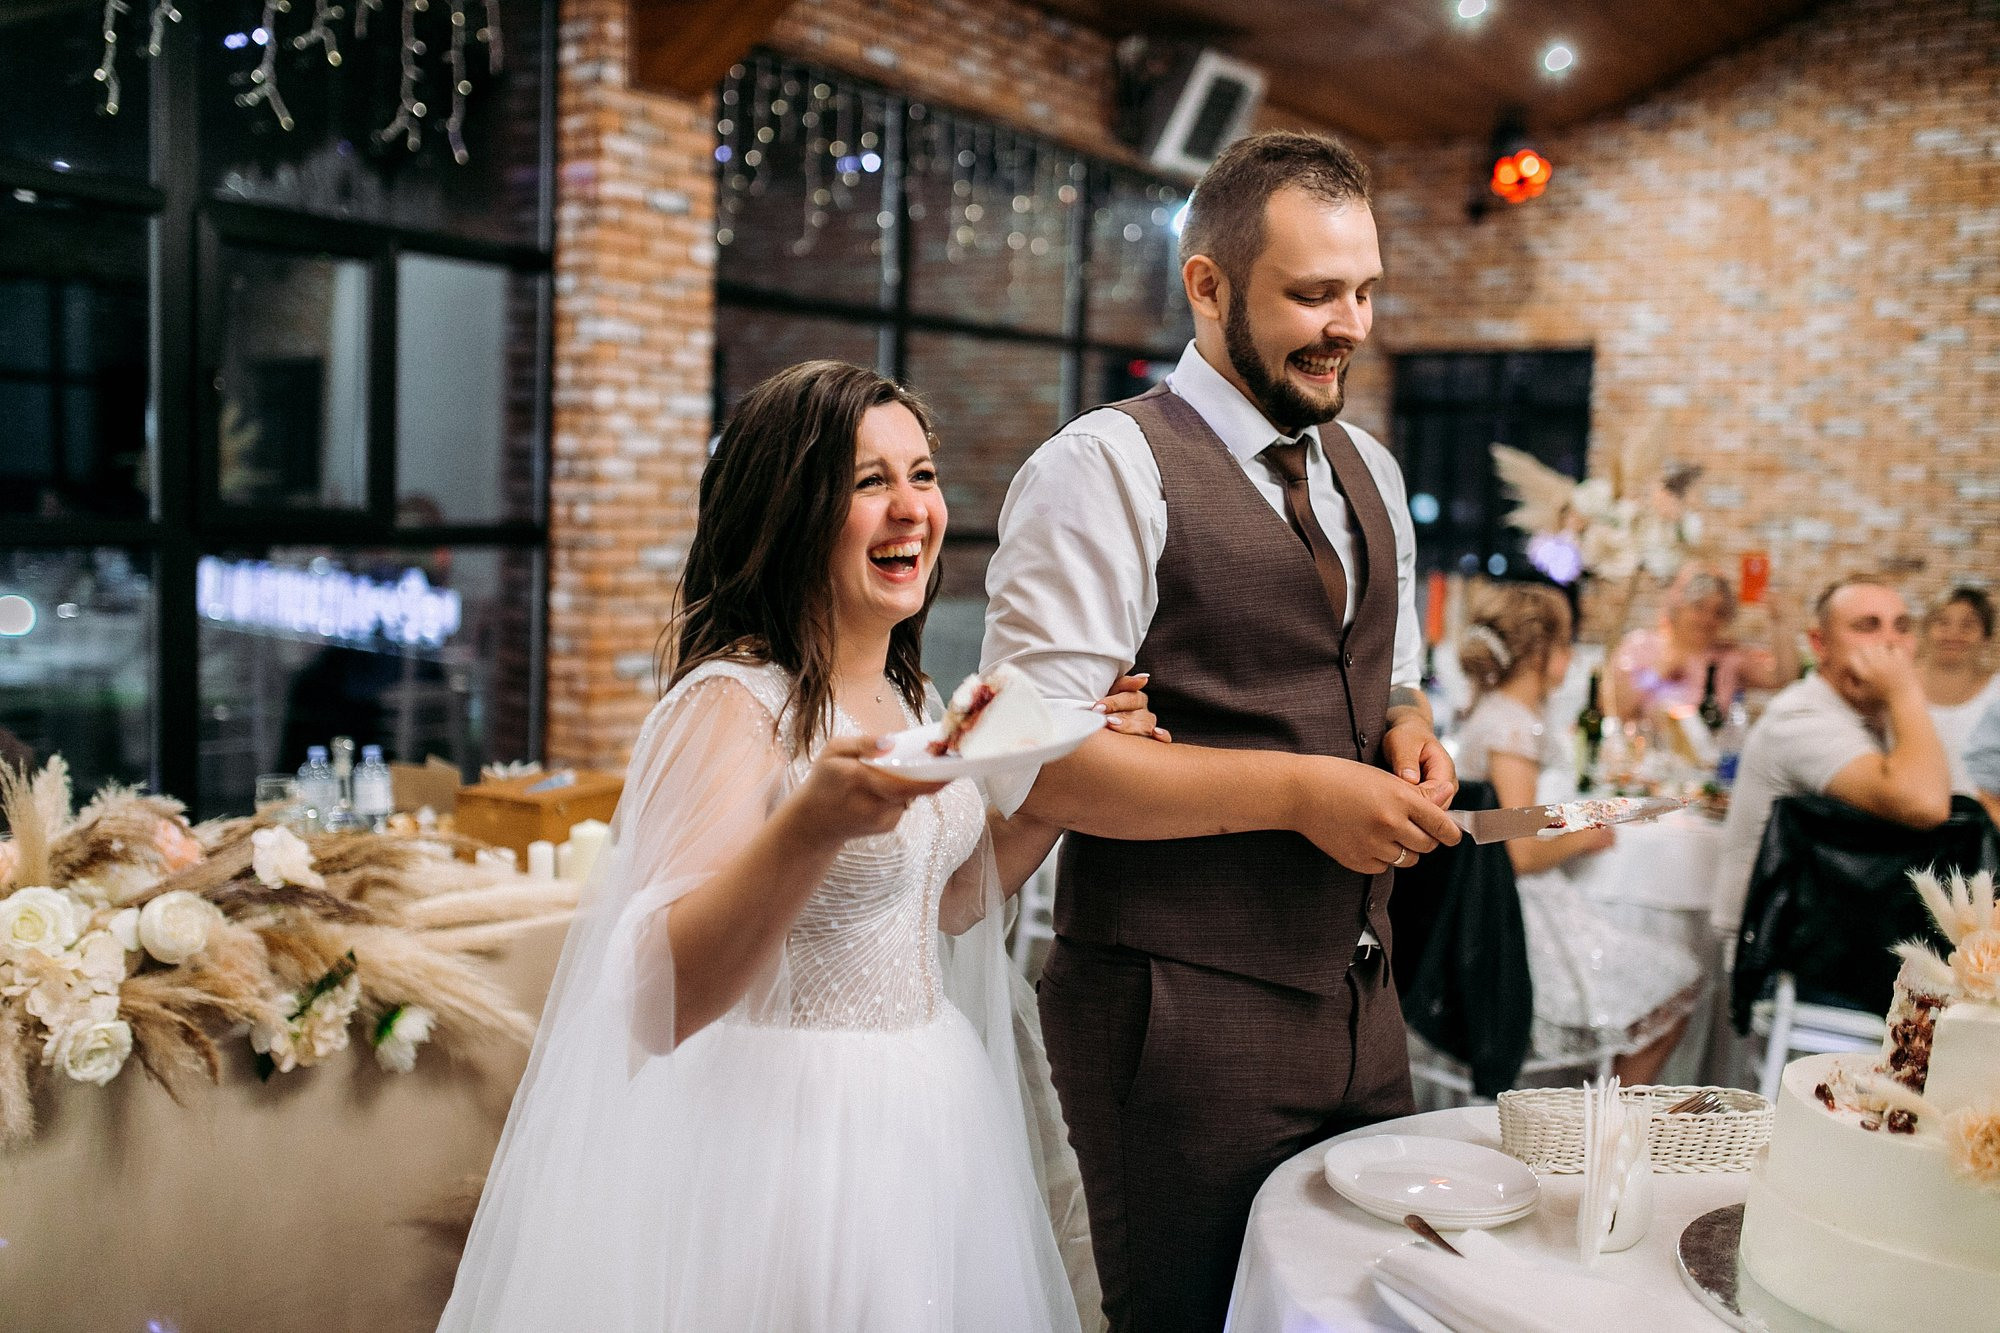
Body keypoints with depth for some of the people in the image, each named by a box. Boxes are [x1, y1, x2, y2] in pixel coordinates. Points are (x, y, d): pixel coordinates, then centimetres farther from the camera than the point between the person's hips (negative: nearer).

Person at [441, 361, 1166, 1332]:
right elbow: (660, 1000, -29)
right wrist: (811, 827, -46)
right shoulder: (734, 703, -20)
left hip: (932, 1114, 8)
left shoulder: (908, 700, 5)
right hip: (787, 1132, -8)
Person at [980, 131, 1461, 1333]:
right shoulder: (1106, 469, -13)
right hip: (1182, 1013, -7)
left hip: (1359, 998, 8)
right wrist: (1295, 793, -20)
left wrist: (1407, 733, -1)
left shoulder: (1370, 473, 12)